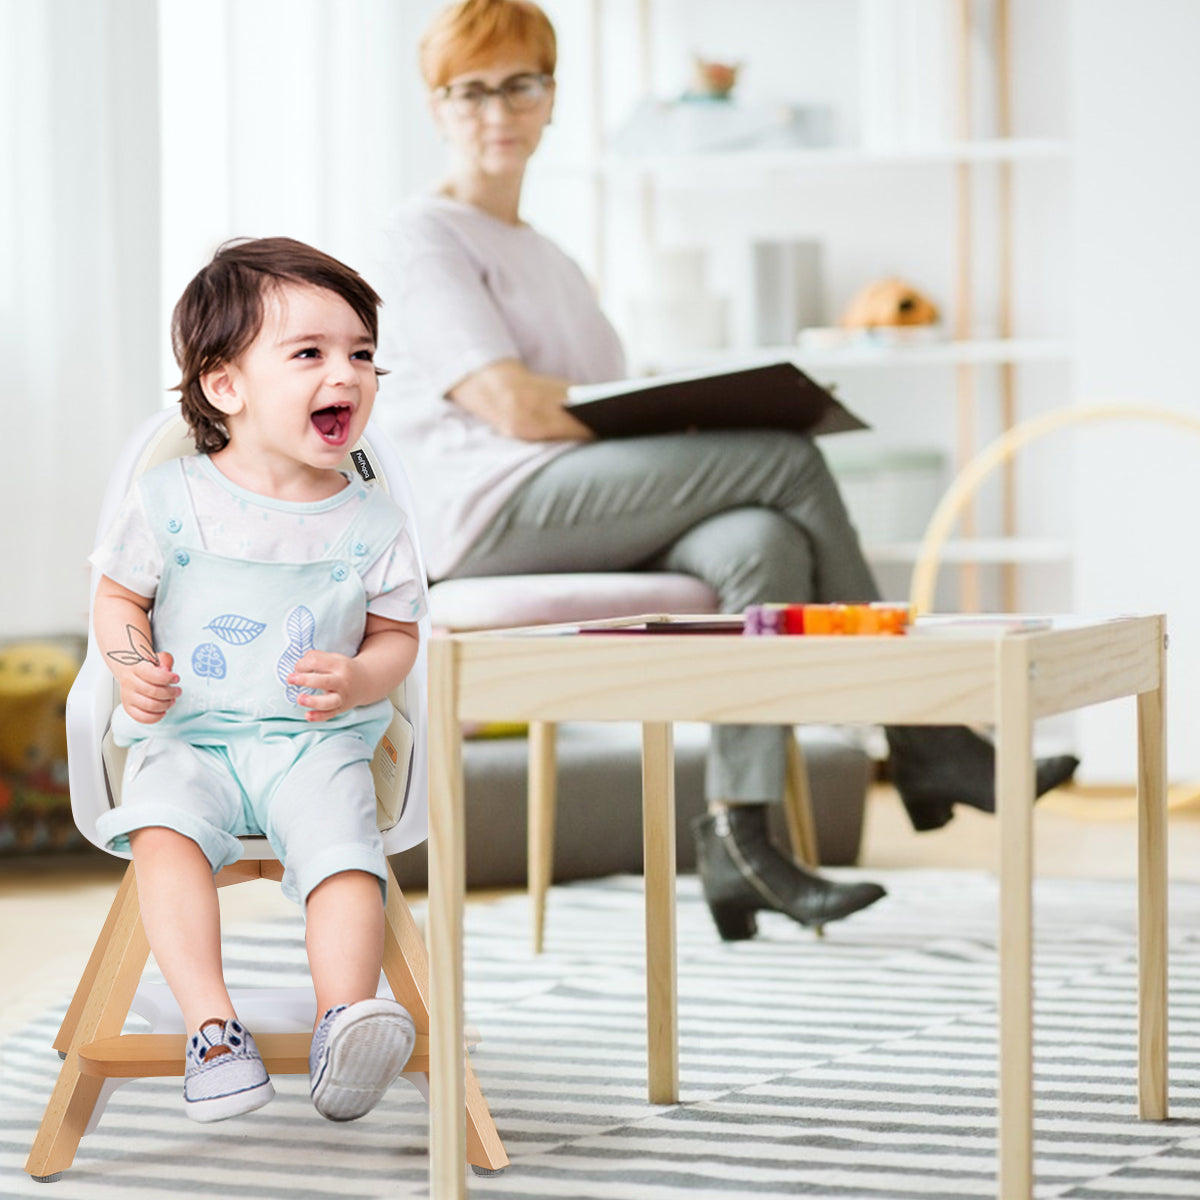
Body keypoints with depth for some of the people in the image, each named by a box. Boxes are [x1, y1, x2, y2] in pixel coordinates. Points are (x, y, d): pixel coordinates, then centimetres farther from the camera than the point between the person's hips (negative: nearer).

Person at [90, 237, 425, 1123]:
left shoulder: (371, 524, 3)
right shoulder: (170, 501, 0)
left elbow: (396, 636, 10)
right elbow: (119, 596, 10)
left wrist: (358, 679, -12)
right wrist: (132, 664, -11)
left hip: (318, 743, 1)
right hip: (187, 736, -1)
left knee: (344, 850, -27)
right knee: (164, 829, -30)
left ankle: (345, 1021, -32)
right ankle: (211, 1026, -35)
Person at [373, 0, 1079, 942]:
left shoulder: (546, 258, 30)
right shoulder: (423, 236, 4)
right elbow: (512, 407, -11)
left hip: (591, 512, 7)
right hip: (498, 512, -7)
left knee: (764, 546, -26)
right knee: (790, 462, -21)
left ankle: (738, 839, -32)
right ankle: (919, 741, -13)